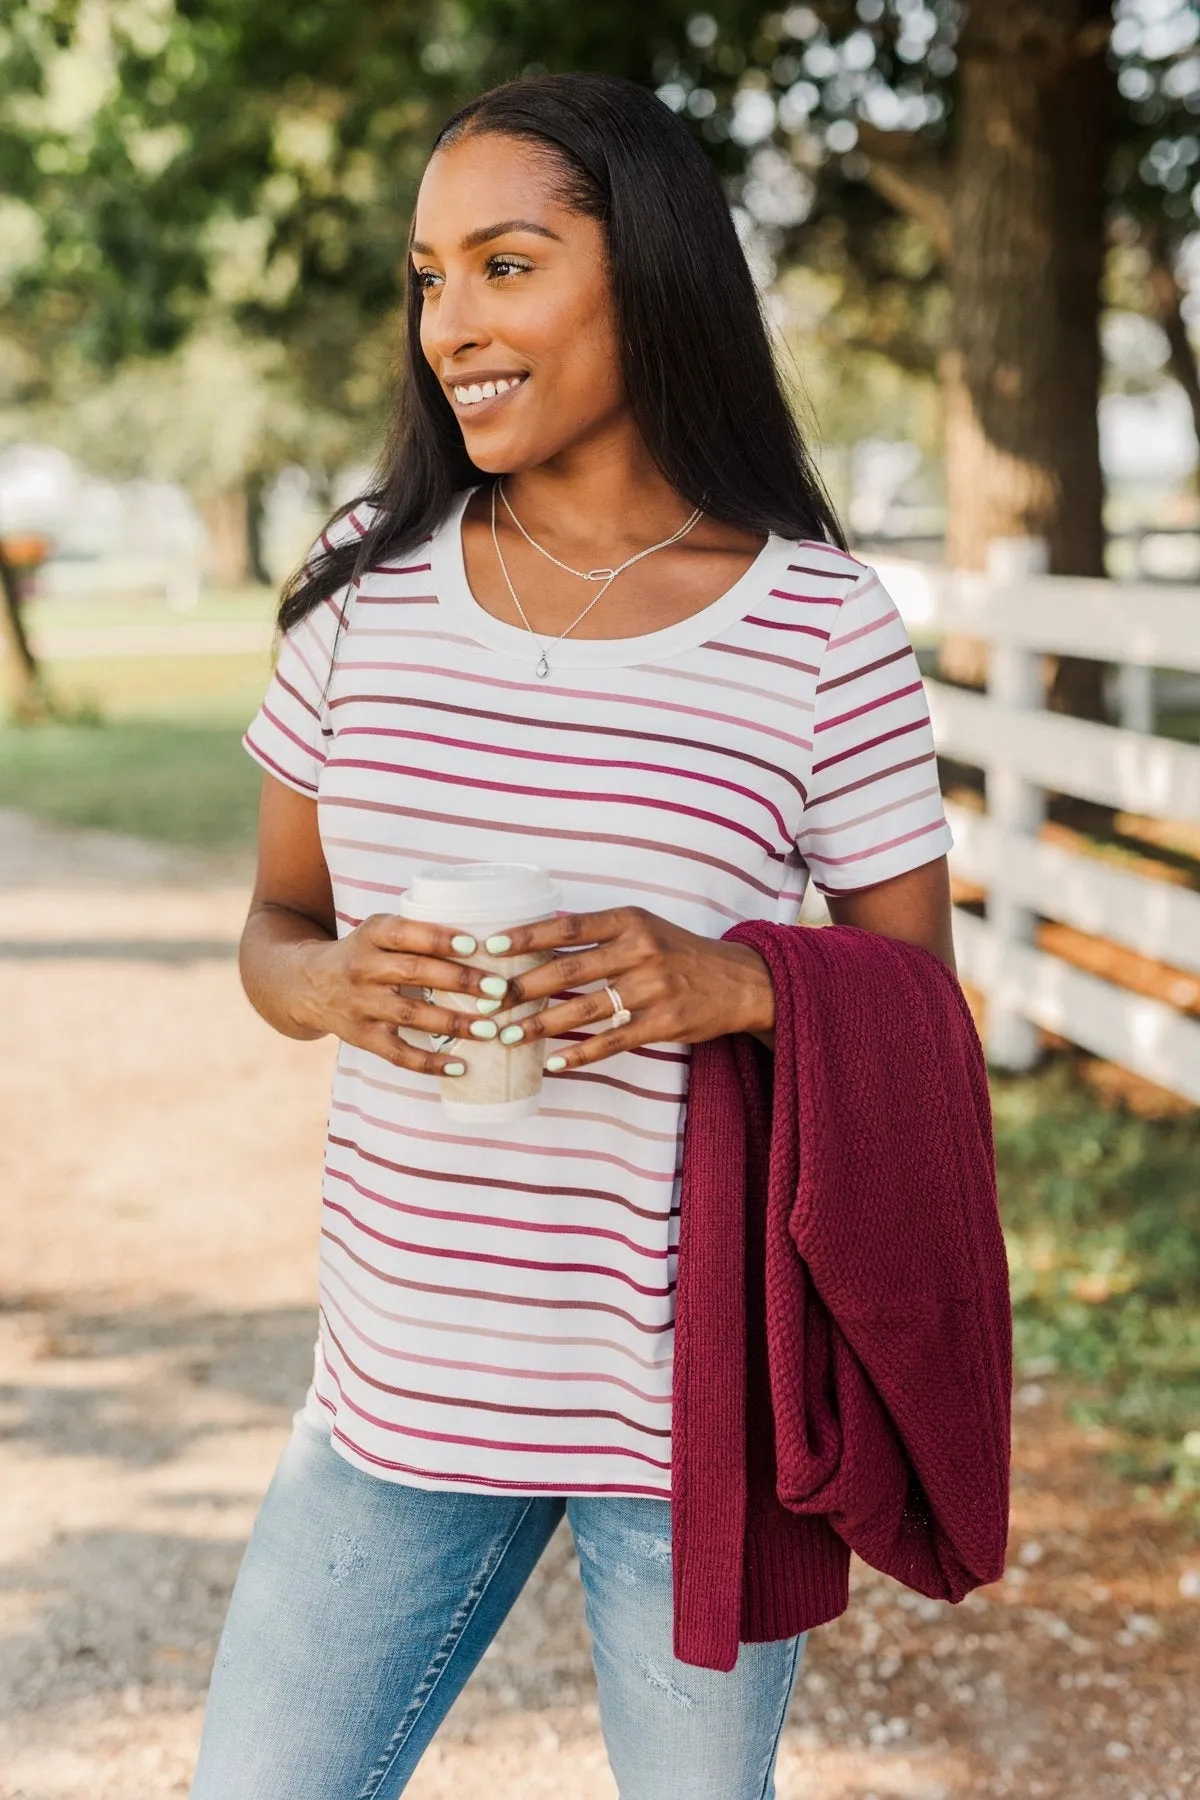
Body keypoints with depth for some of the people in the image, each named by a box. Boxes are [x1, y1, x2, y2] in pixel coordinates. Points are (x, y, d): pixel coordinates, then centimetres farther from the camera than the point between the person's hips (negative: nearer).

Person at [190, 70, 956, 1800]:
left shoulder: (824, 632, -7)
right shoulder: (372, 588, 1)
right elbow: (274, 928, 9)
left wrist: (732, 987, -21)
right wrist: (338, 984, -14)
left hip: (704, 1395, -2)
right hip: (405, 1381, 3)